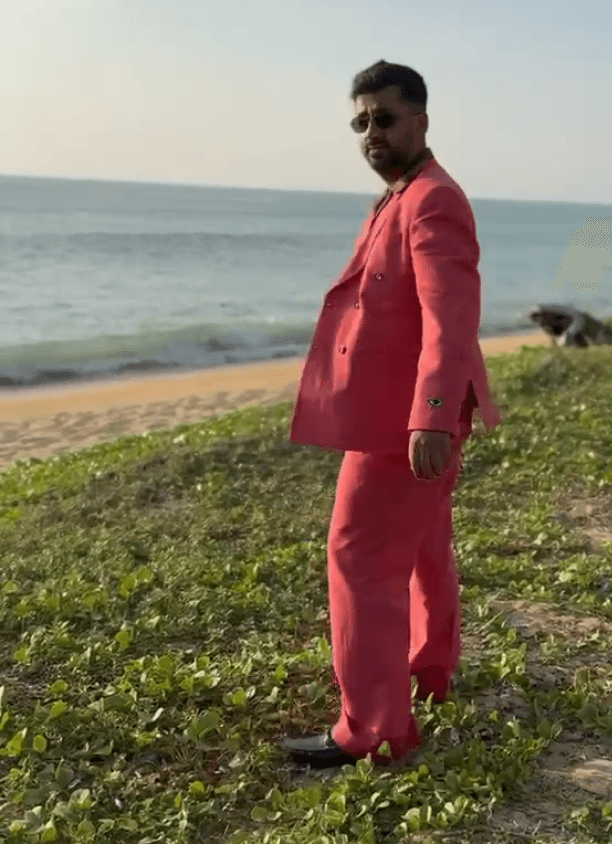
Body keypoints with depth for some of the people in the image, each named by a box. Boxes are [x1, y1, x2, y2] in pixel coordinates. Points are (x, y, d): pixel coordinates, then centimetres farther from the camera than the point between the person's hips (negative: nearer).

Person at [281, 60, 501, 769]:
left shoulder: (433, 201, -18)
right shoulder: (405, 200, 15)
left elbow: (452, 316, -31)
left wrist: (431, 418, -42)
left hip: (405, 418, -11)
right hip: (407, 412, 11)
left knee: (362, 557, -8)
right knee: (422, 545, 21)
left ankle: (373, 729, -2)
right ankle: (431, 668, 38)